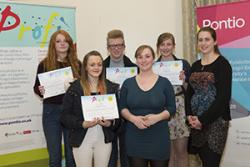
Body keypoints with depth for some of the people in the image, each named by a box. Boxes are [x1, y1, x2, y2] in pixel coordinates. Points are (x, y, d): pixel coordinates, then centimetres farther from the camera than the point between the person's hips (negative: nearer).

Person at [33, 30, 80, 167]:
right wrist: (41, 91, -15)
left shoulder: (77, 64, 4)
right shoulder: (44, 64, 1)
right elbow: (36, 87, 6)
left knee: (71, 152, 8)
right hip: (51, 111, -1)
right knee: (54, 153, 6)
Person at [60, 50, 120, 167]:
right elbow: (65, 116, -5)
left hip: (104, 139, 3)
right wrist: (83, 124, -19)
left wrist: (110, 123, -13)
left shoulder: (111, 87, 4)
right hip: (82, 140, -2)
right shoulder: (75, 87, -5)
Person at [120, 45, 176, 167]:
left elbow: (171, 108, 1)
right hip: (135, 138, 1)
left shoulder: (164, 82, 1)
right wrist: (133, 118, -13)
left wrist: (157, 117, -17)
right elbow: (122, 108, 6)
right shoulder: (128, 83, 6)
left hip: (159, 138, -1)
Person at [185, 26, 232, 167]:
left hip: (216, 120, -5)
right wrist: (190, 116, -5)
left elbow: (224, 96, -13)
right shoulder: (195, 65, 12)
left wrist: (203, 119, -15)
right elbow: (190, 92, 12)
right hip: (197, 121, 5)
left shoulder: (222, 64, -6)